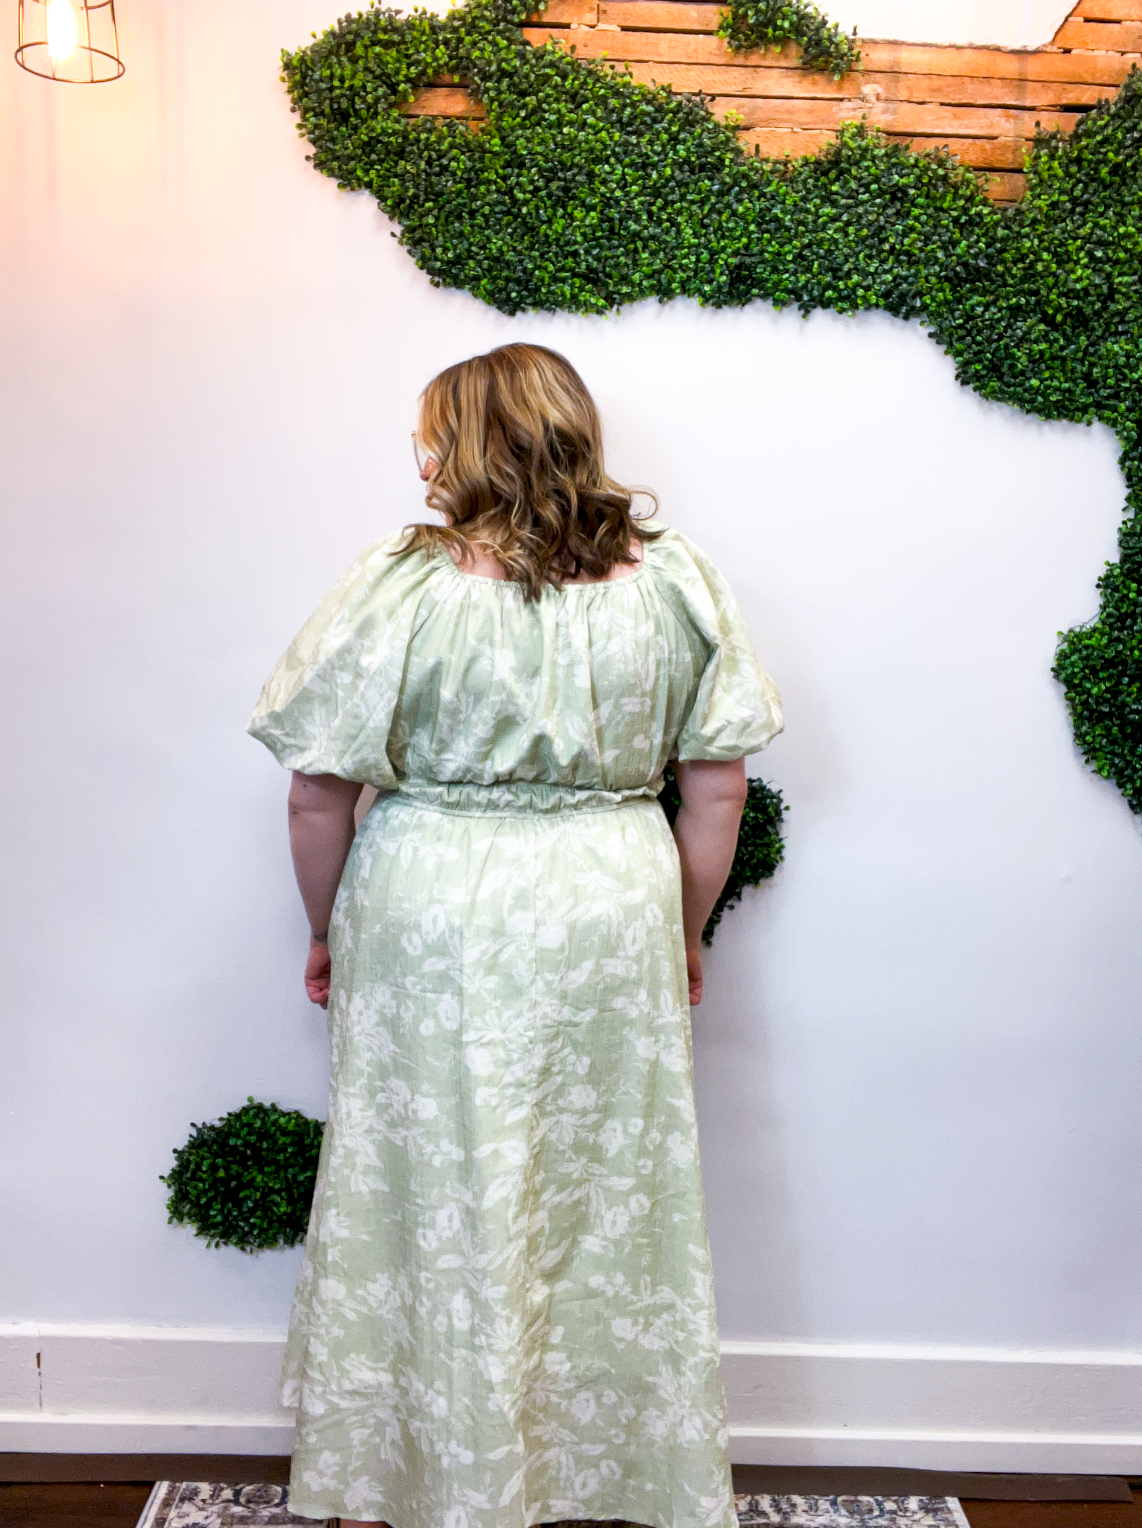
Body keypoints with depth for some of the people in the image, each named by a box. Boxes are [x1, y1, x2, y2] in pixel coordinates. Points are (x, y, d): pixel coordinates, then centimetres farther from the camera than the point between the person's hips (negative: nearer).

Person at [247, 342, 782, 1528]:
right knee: (614, 1203, 17)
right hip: (615, 919, 3)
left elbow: (318, 793, -8)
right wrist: (685, 933, 13)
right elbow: (719, 783, 0)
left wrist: (327, 933, 7)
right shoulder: (676, 579, -1)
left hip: (433, 923, -2)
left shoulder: (401, 585, -11)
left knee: (435, 1207, 14)